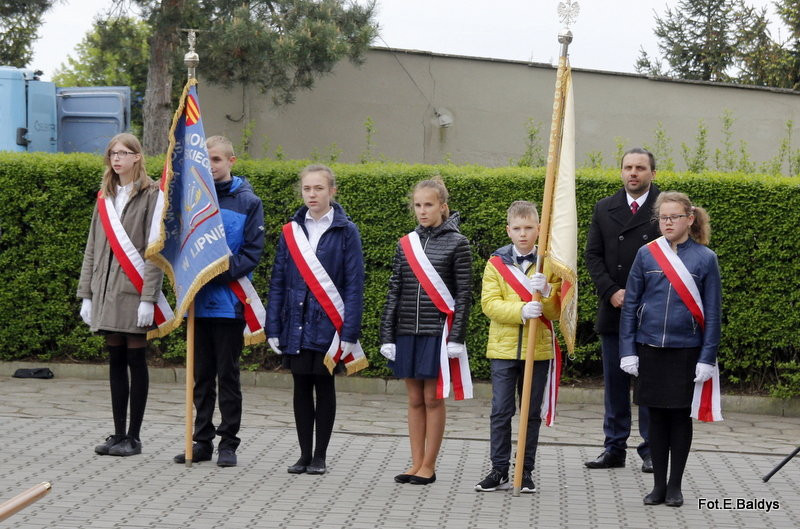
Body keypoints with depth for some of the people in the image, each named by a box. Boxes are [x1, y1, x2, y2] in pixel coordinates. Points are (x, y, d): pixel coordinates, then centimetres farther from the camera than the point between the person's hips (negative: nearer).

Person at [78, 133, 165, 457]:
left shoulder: (150, 195, -4)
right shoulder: (105, 197, 14)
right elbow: (92, 248, 15)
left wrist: (148, 298, -16)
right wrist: (86, 294, 10)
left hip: (134, 290, -6)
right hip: (106, 291, 6)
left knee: (135, 360, -1)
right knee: (115, 361, 8)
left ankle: (133, 437, 3)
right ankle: (119, 433, 13)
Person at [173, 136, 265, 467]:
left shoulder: (247, 202, -1)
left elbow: (253, 251, -5)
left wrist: (222, 271, -17)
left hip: (229, 301, -3)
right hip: (198, 300, 3)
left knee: (228, 374, 3)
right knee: (202, 375, 10)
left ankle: (228, 443, 11)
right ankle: (202, 440, 18)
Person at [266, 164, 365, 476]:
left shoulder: (346, 232, -3)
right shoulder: (291, 231, 6)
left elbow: (354, 285, -5)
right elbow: (278, 282, 8)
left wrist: (349, 333, -11)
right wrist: (273, 328, 2)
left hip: (328, 323, -3)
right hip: (296, 323, 3)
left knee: (324, 386, 6)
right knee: (301, 388, 8)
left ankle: (320, 456, 14)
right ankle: (304, 455, 16)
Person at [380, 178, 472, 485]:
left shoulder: (456, 243, -3)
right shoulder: (405, 244, 8)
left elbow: (464, 294, -4)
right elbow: (394, 292, 10)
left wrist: (456, 338, -10)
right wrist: (387, 335, 5)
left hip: (438, 332, -4)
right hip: (407, 332, 4)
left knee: (433, 399, 1)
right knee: (414, 399, 8)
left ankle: (429, 466, 8)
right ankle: (416, 464, 14)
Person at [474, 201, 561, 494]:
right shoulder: (496, 263, 2)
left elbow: (557, 310, -1)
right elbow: (489, 303, -8)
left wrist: (546, 291, -20)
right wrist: (521, 310, -23)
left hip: (538, 349, 1)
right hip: (503, 348, -1)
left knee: (532, 413, 7)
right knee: (501, 411, 1)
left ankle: (526, 471, 15)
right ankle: (499, 470, 8)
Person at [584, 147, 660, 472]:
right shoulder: (604, 209, 10)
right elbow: (593, 255, 7)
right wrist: (612, 292, -7)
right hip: (613, 311, 4)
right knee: (614, 382, 9)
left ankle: (651, 450, 8)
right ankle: (614, 448, 15)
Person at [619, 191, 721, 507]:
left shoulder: (705, 258, -3)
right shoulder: (646, 254, 1)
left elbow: (712, 312, 0)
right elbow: (630, 304, 4)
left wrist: (707, 358, -5)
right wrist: (628, 351, 0)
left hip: (686, 351, -1)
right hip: (650, 349, 1)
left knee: (680, 416, 7)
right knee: (657, 416, 8)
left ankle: (675, 486, 17)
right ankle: (659, 485, 17)